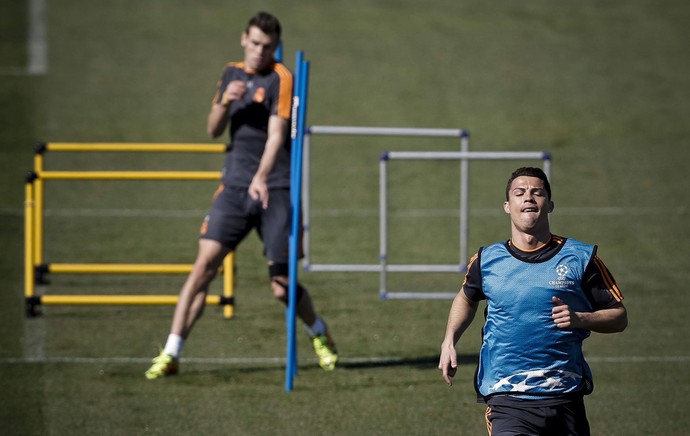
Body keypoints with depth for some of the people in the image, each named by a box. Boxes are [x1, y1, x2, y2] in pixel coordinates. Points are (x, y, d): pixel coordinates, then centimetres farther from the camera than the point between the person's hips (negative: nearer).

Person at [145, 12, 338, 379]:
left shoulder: (281, 79, -6)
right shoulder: (232, 73, 12)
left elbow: (276, 134, -18)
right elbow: (213, 130, 14)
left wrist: (261, 178, -34)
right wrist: (225, 102, -8)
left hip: (275, 191, -4)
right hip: (234, 186, 4)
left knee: (282, 286, -1)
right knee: (205, 264, -11)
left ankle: (320, 336, 29)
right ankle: (170, 354, -9)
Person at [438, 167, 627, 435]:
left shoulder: (581, 258, 3)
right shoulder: (486, 261, 8)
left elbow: (619, 317, 7)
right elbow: (466, 297, 30)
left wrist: (579, 319, -11)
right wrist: (449, 341, 15)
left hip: (566, 400, 1)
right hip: (506, 402, -1)